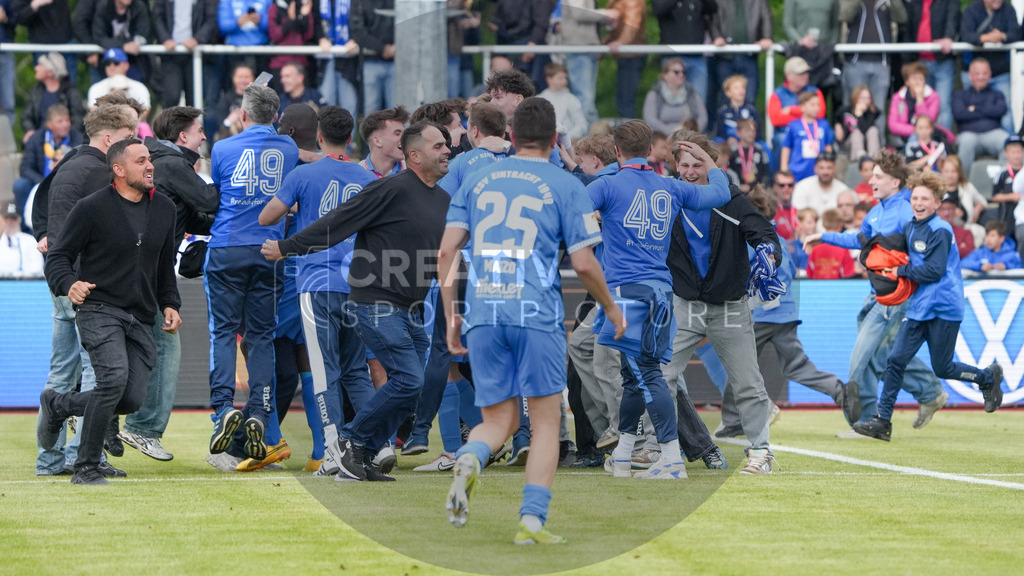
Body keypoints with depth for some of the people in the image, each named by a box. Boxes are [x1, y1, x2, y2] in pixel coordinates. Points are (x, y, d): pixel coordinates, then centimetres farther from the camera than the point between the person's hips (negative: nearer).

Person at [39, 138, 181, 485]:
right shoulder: (92, 208, -5)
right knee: (115, 378, -27)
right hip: (99, 311, -6)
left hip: (140, 319, 6)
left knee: (132, 400, -6)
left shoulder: (164, 210, 14)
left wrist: (170, 304, 12)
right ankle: (86, 468, -13)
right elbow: (58, 257, -2)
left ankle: (57, 405, 22)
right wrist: (69, 285, -23)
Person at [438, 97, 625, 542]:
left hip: (481, 315, 3)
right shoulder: (565, 187, 4)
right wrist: (611, 308, 17)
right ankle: (532, 519, -5)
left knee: (498, 419, 12)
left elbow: (446, 251, 9)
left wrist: (451, 316, 15)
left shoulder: (477, 181, 14)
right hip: (536, 313, -3)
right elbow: (583, 263, 0)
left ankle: (469, 459, -21)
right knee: (545, 421, 7)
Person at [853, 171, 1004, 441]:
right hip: (919, 307, 7)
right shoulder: (909, 228, 11)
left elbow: (935, 270, -20)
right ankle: (882, 422, -4)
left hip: (945, 308, -7)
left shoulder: (940, 231, -14)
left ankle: (989, 377, 29)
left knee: (942, 368, 2)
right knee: (896, 360, -4)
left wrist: (902, 271, -13)